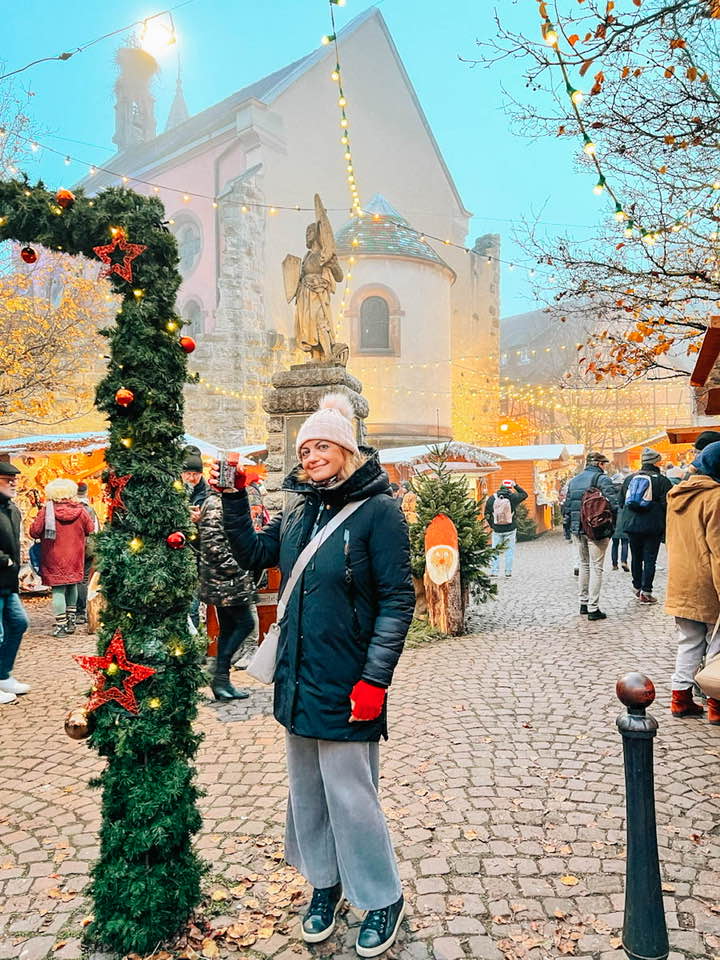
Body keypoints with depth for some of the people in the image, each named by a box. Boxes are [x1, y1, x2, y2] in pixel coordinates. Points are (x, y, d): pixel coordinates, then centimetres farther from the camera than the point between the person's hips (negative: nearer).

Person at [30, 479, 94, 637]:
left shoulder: (47, 510, -11)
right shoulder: (80, 510, -5)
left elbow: (34, 532, -8)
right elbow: (90, 530, 4)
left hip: (55, 560, -3)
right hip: (75, 559, 3)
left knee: (58, 590, 1)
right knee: (72, 588, 18)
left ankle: (61, 626, 1)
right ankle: (71, 622, 23)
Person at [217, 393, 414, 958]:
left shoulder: (378, 509, -13)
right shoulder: (298, 510, 7)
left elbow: (398, 599, -15)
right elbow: (252, 555, 15)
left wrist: (375, 678, -18)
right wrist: (233, 499, 3)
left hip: (346, 684, -6)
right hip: (297, 678, 7)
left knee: (350, 795, 4)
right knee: (306, 787, 18)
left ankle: (384, 899, 28)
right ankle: (325, 884, 40)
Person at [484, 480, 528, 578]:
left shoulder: (491, 499, -1)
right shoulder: (513, 497, -7)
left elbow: (487, 514, 4)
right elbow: (525, 494, 12)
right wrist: (515, 486, 16)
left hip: (497, 530, 1)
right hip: (510, 529, -1)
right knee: (509, 550, 7)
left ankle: (494, 572, 6)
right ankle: (508, 572, 7)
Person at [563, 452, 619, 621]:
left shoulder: (573, 481, 13)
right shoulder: (603, 479, -8)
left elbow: (566, 506, 13)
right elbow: (612, 505, -15)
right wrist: (612, 528, -3)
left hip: (577, 530, 6)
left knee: (584, 565, 18)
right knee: (596, 567, -1)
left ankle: (583, 603, 23)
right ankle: (593, 609, -1)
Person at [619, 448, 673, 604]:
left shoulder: (629, 479, 7)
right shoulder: (662, 480, -8)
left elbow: (621, 502, 11)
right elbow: (667, 505, -11)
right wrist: (665, 527, 0)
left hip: (631, 525, 5)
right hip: (652, 526, -4)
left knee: (636, 557, 16)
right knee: (650, 559, 1)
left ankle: (637, 588, 25)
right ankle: (646, 592, -1)